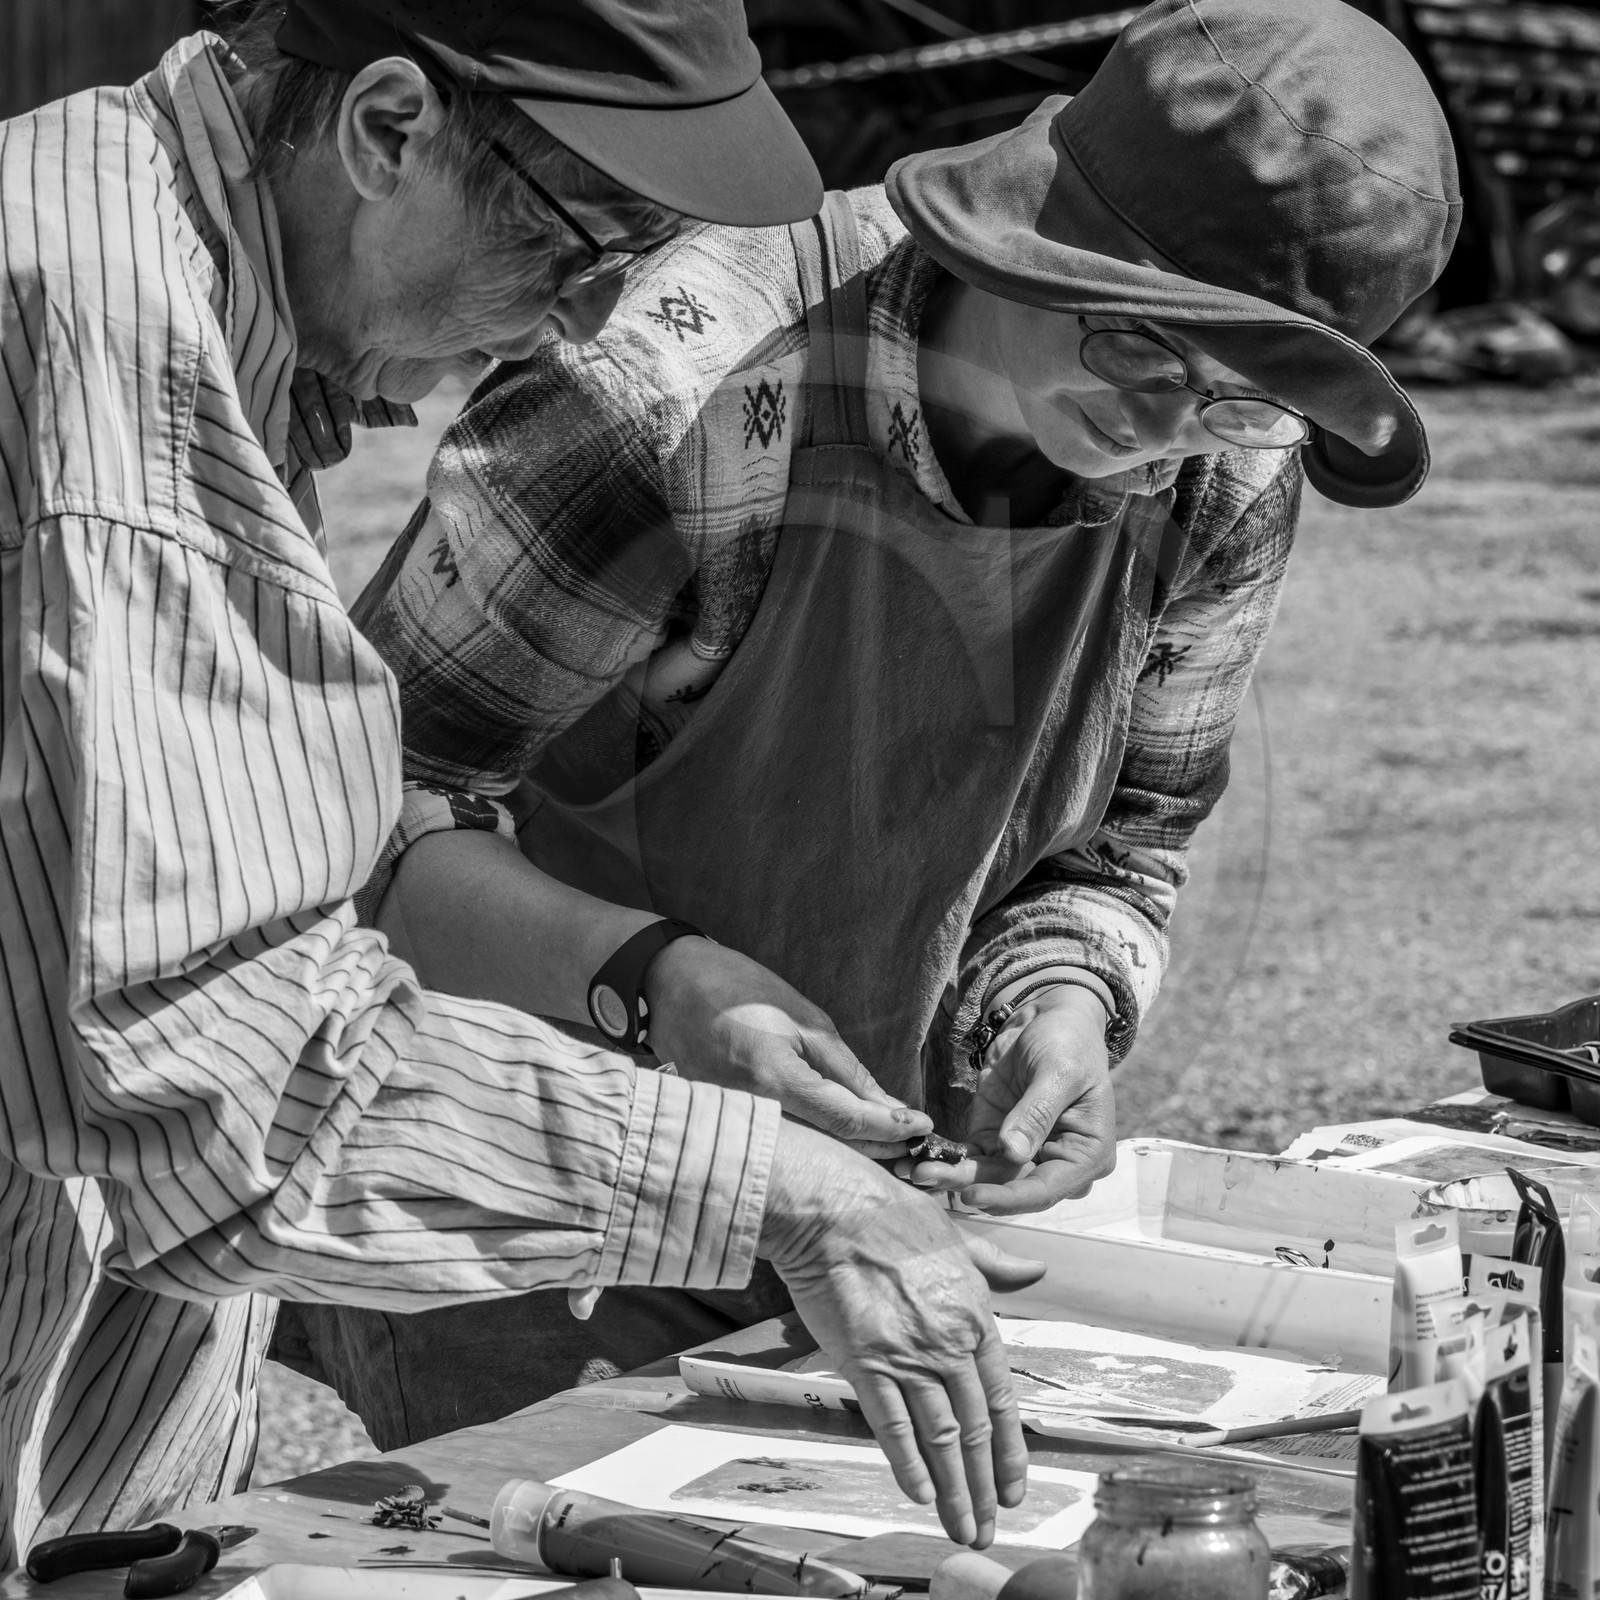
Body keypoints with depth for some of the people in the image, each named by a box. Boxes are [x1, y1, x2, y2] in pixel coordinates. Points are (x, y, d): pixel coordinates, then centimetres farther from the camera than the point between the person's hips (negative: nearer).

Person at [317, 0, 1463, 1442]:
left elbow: (1121, 840, 6)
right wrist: (649, 979, -35)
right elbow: (360, 813, -21)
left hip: (859, 1202, 6)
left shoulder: (1231, 470, -6)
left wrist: (1061, 1002, -15)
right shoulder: (681, 392, -26)